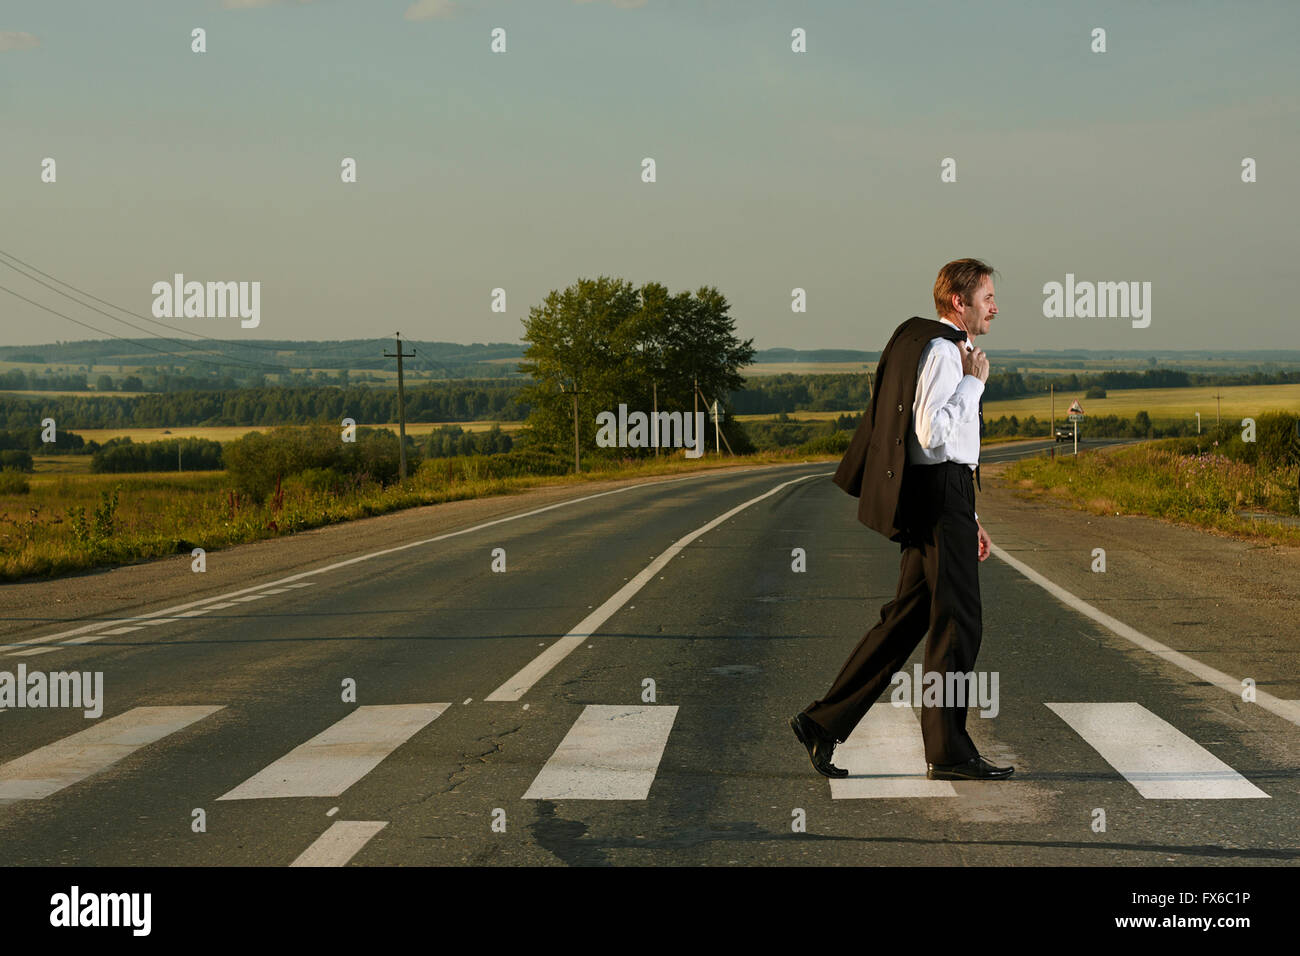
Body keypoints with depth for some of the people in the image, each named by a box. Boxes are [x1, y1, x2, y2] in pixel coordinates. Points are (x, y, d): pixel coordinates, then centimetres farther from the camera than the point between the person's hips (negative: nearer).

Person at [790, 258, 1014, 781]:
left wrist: (968, 519, 25)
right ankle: (949, 752, 4)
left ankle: (823, 722, 10)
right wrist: (974, 381, -14)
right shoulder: (941, 351, -12)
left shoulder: (951, 352, 21)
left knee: (906, 619, 10)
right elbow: (933, 434, -23)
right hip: (941, 493, -10)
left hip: (935, 501, 10)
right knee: (957, 623, -3)